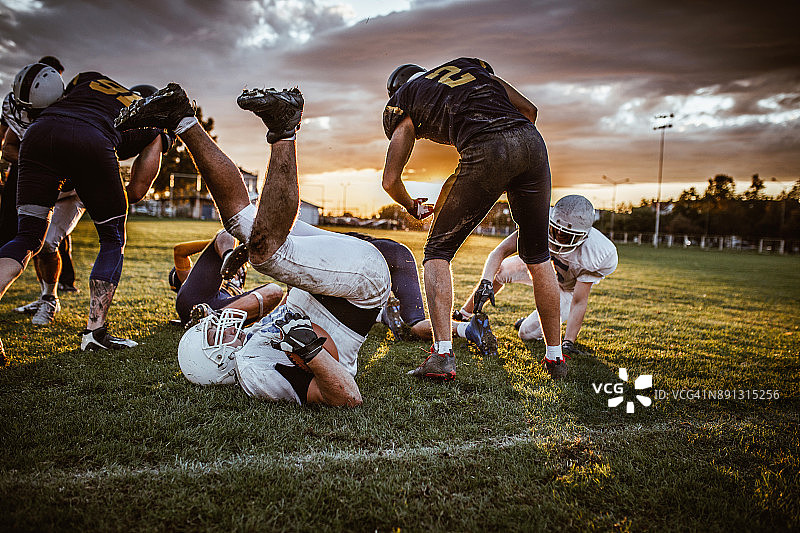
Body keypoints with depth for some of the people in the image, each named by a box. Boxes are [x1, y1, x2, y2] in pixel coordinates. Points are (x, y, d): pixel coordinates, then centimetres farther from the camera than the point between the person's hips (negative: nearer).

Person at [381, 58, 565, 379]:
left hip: (486, 151, -4)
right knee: (537, 255, 19)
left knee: (438, 251, 12)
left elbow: (390, 180, 19)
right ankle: (555, 356, 25)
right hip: (531, 140, 5)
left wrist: (413, 207, 40)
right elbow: (529, 109, 28)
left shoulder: (403, 102, 22)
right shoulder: (469, 65, 34)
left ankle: (442, 355, 0)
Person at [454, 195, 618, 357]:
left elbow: (579, 302, -32)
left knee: (528, 334, -12)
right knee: (501, 270, -18)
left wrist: (568, 342, -39)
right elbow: (500, 251, -35)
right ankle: (464, 314, 2)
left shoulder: (593, 254, -39)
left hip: (569, 288, -3)